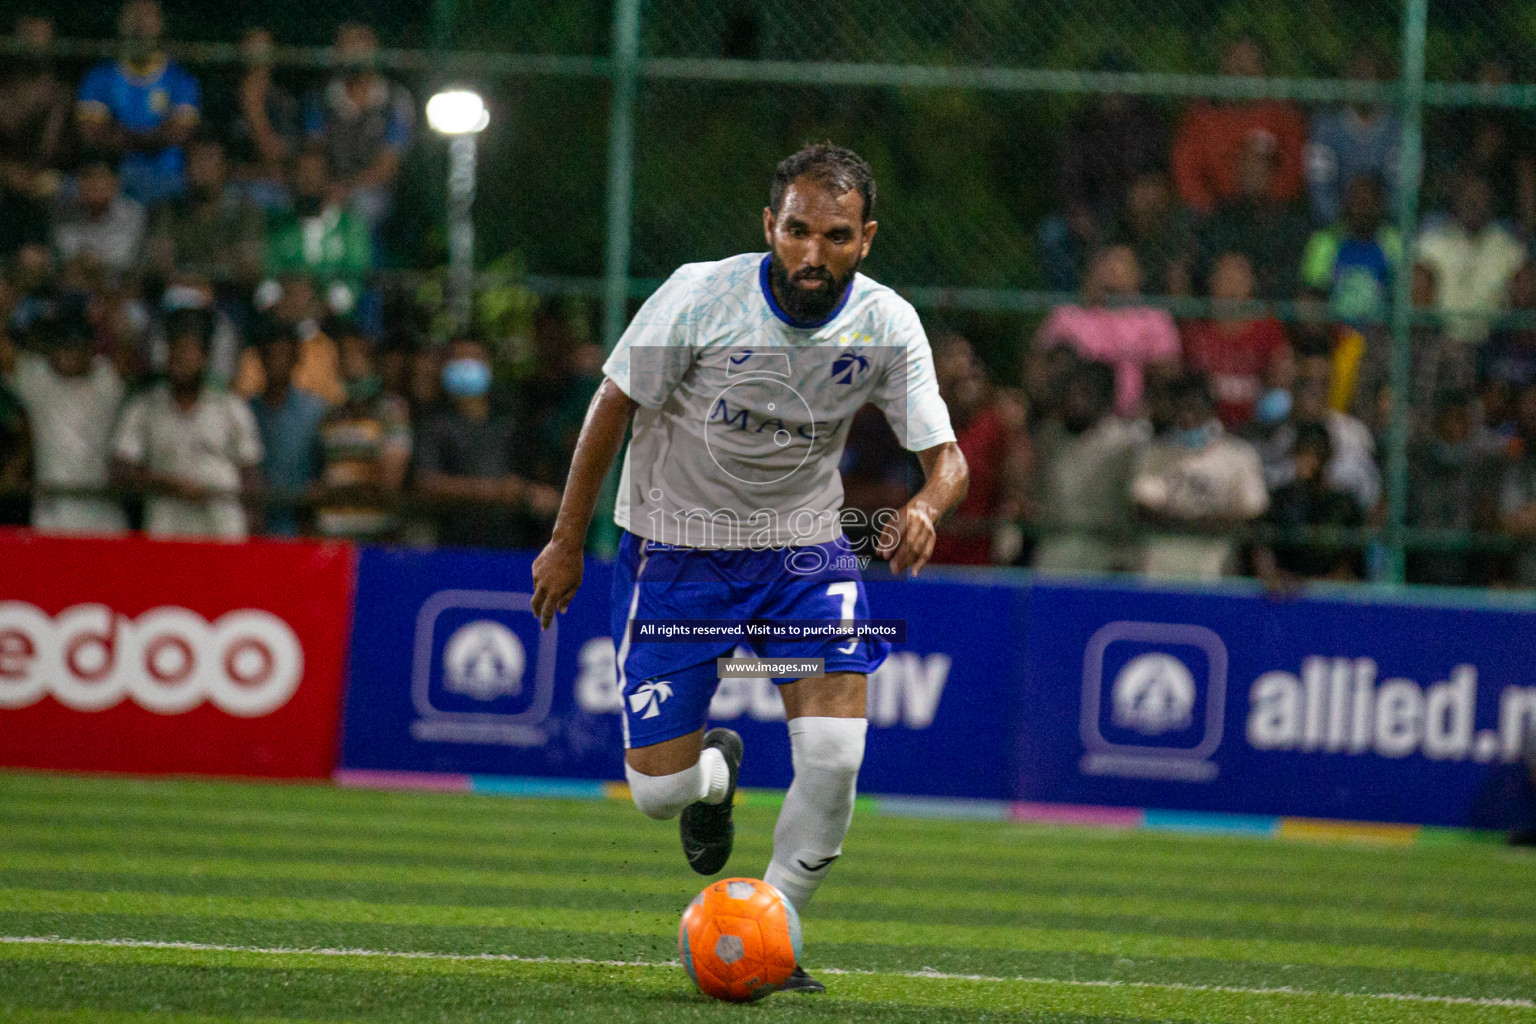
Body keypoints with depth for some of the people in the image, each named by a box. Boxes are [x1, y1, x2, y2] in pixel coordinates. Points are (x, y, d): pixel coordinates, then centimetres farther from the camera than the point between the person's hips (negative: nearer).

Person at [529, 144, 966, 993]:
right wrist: (567, 541, -4)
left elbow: (944, 455, -10)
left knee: (834, 754, -20)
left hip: (802, 544, 1)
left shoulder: (887, 325, -14)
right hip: (675, 545, -1)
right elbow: (616, 405, -8)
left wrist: (926, 507, -35)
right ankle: (716, 772, 35)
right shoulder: (700, 297, -21)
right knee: (658, 790, -5)